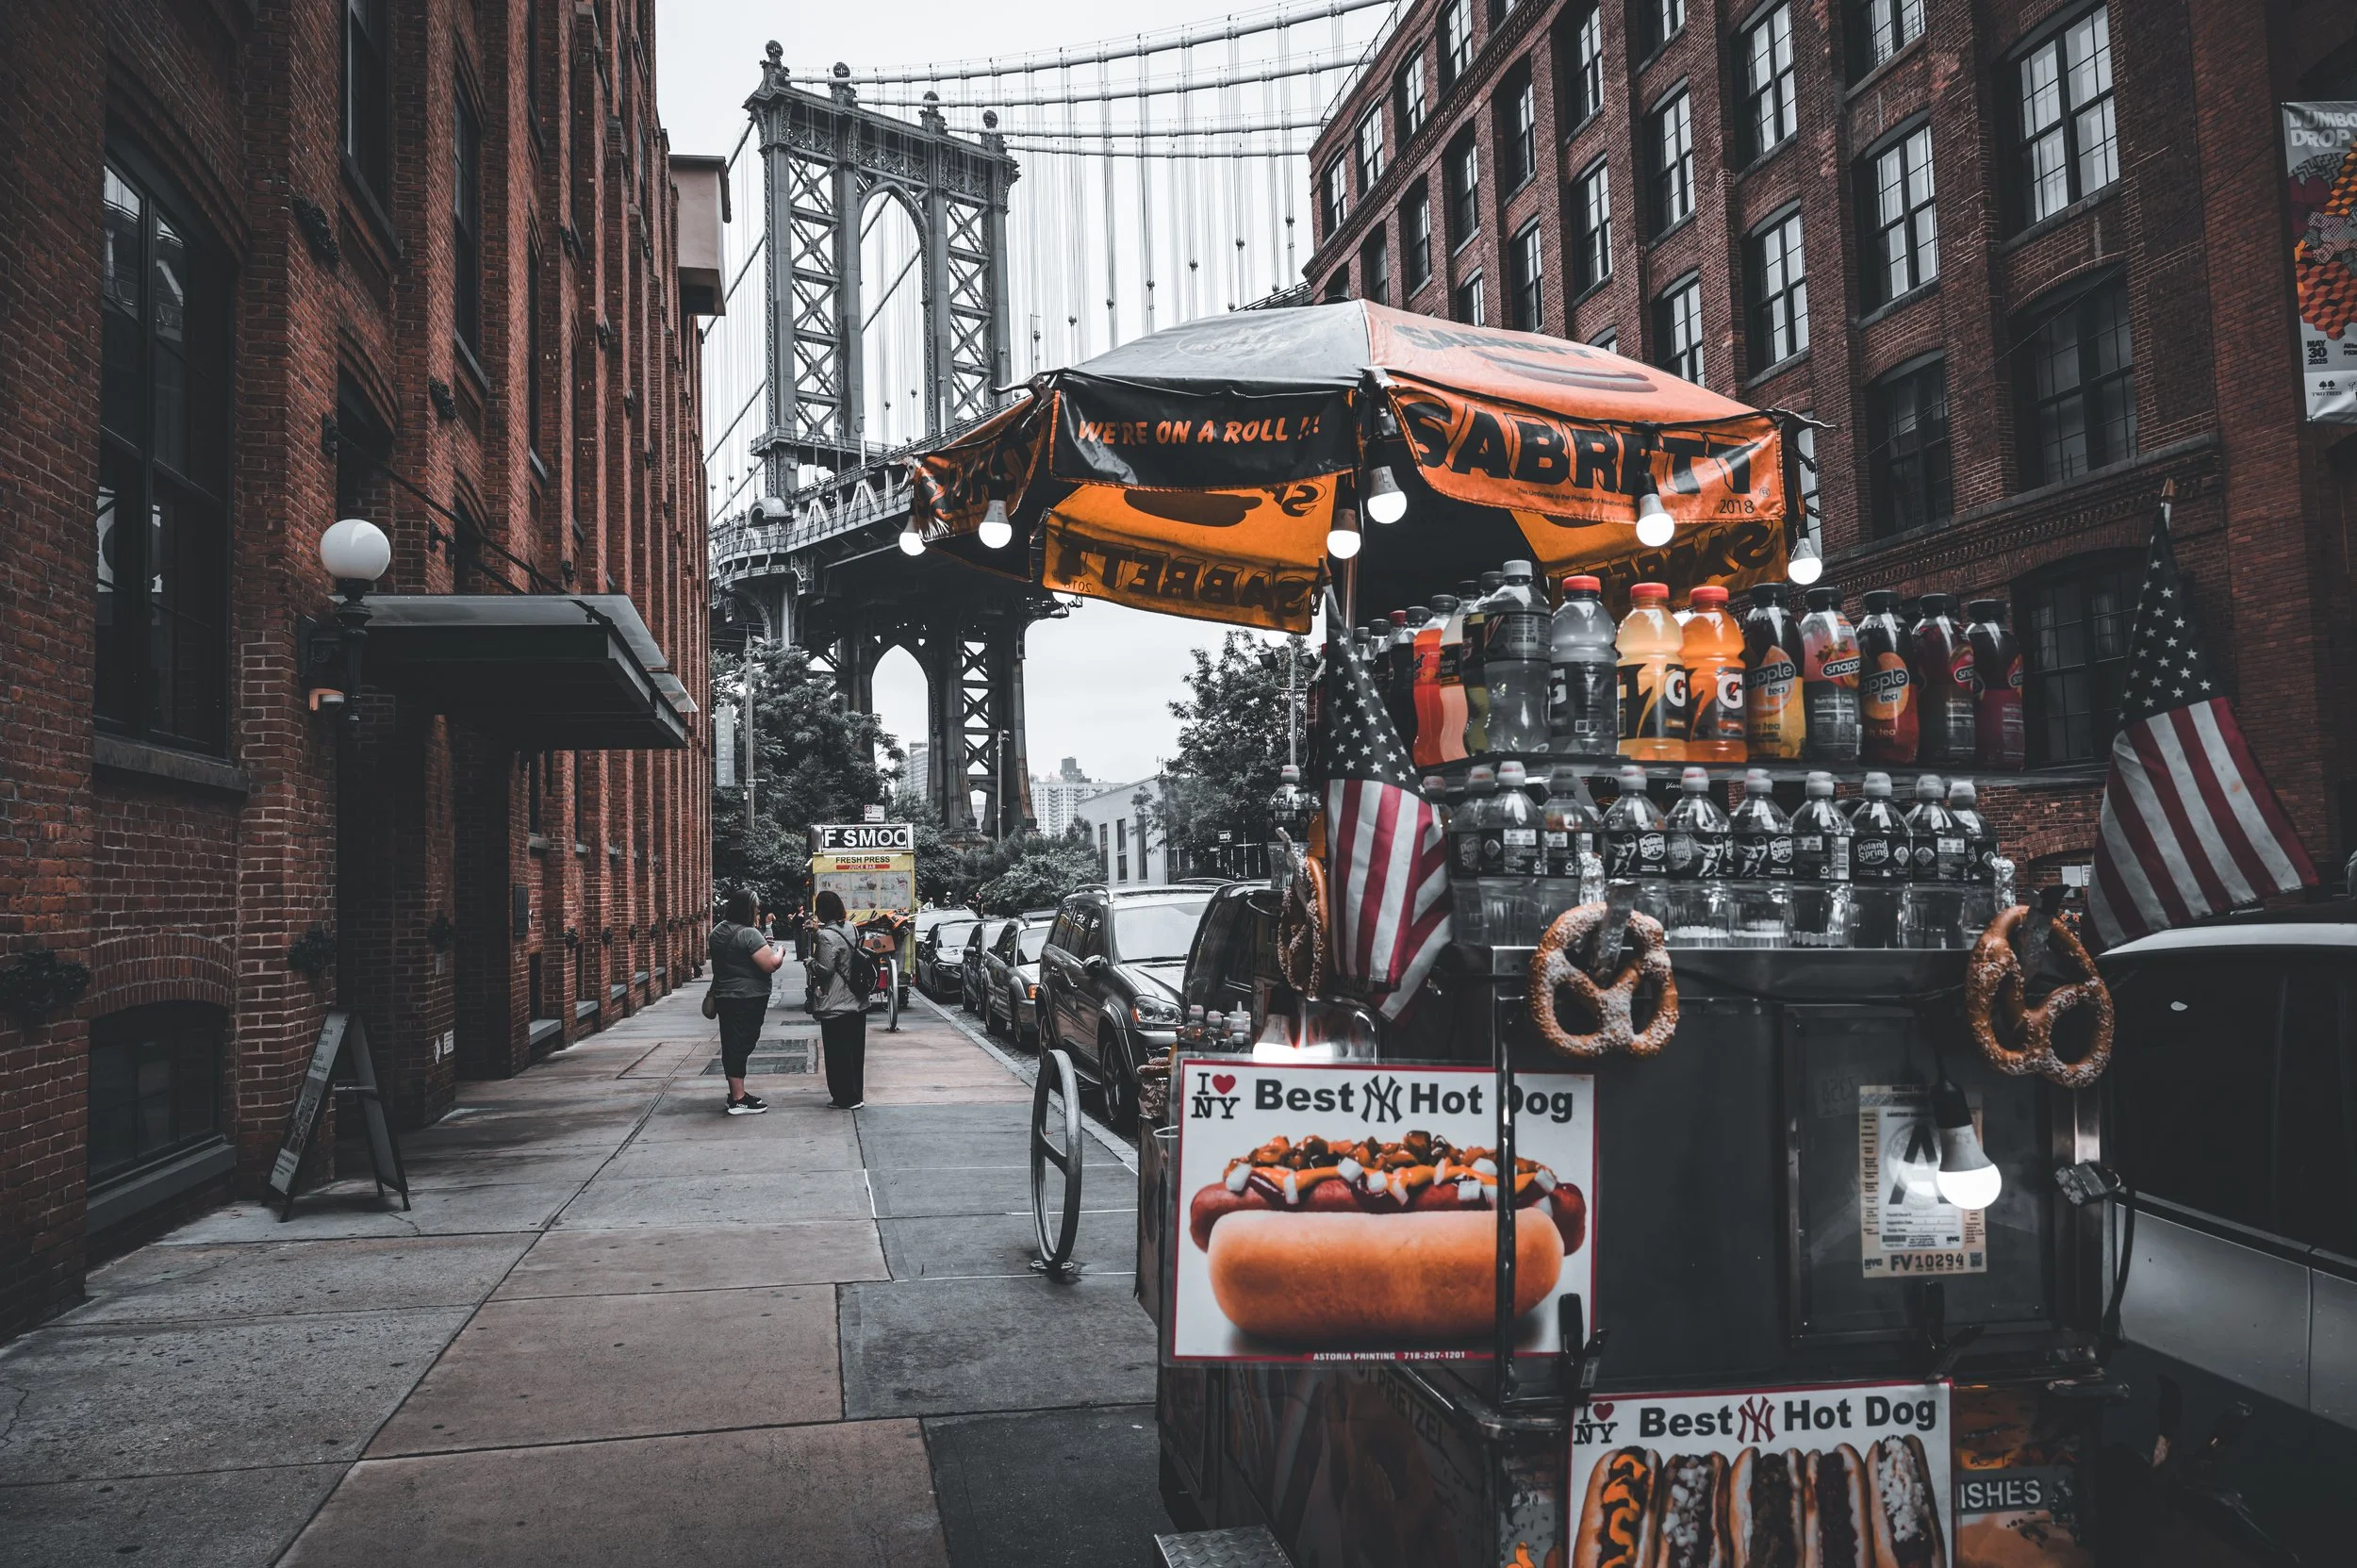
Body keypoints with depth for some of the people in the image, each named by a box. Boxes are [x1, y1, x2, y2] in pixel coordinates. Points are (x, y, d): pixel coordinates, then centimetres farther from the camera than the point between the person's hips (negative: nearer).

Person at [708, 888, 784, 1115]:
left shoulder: (718, 931, 10)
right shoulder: (749, 934, -19)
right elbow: (770, 964, -23)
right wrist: (779, 953, -2)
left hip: (724, 996, 9)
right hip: (748, 999, -9)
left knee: (732, 1044, 14)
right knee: (742, 1044, -6)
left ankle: (736, 1091, 24)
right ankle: (738, 1100, -3)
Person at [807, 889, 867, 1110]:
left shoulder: (826, 936, -17)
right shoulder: (850, 928, 7)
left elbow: (824, 969, -20)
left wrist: (810, 961, 0)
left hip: (836, 1006, -8)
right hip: (858, 1002, 8)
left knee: (838, 1053, 1)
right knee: (855, 1051, 15)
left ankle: (847, 1098, 5)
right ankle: (856, 1095, 23)